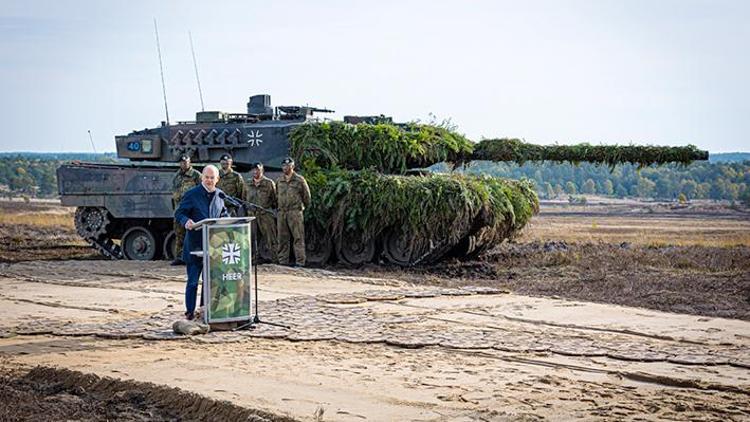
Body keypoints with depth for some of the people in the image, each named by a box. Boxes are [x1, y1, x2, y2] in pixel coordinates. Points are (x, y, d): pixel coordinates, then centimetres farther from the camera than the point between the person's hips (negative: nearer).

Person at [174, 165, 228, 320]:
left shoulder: (220, 195, 10)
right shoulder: (191, 195, -5)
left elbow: (223, 213, 22)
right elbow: (179, 214, -5)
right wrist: (186, 221, -26)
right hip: (195, 244, -5)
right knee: (193, 280, -2)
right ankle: (190, 311, 6)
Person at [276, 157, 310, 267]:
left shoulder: (299, 180, 0)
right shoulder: (279, 181, 14)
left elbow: (306, 196, 6)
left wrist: (303, 207, 12)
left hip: (295, 212, -5)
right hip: (281, 212, 5)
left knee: (298, 238, -6)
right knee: (282, 238, 7)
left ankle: (300, 262, -6)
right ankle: (283, 261, 12)